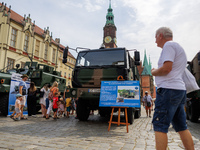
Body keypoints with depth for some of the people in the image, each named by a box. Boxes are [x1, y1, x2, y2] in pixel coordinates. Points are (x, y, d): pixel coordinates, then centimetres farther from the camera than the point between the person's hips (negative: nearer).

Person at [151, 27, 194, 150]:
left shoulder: (169, 45, -5)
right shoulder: (179, 48, 25)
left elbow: (166, 68, -18)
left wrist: (153, 72, -1)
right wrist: (157, 71, 18)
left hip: (169, 90, -10)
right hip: (180, 90, 10)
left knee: (160, 126, -8)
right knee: (182, 127, 13)